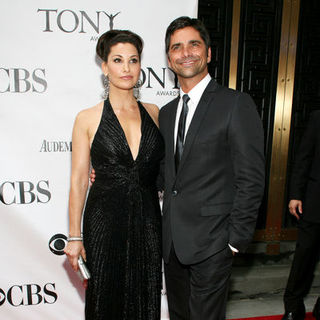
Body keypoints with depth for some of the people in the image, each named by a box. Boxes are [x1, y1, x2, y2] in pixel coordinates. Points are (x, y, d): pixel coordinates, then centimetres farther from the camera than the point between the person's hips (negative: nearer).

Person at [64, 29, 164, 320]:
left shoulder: (153, 113, 4)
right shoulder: (88, 119, -5)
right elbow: (78, 181, -3)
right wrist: (74, 237, -2)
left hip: (148, 221, 3)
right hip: (105, 222, -2)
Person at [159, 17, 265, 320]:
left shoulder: (236, 104, -10)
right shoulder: (166, 112, 11)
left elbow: (251, 179, -12)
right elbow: (166, 172, 12)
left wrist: (236, 240, -13)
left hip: (210, 240, -6)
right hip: (172, 239, 7)